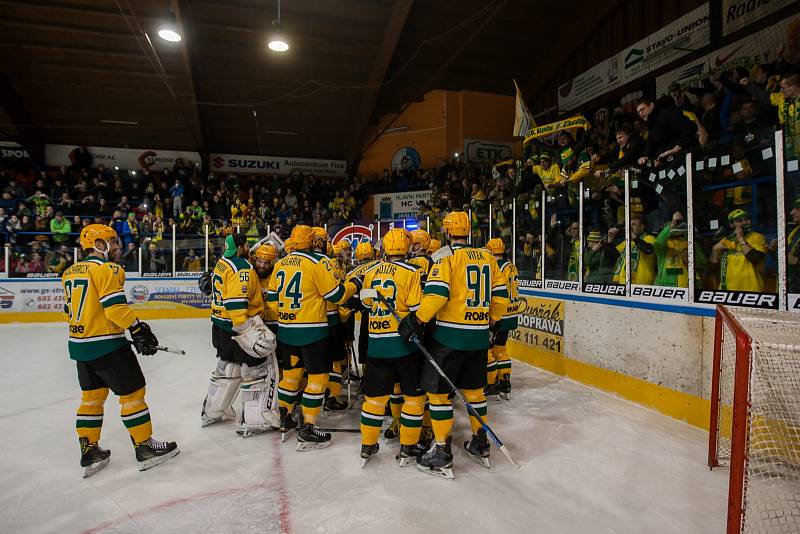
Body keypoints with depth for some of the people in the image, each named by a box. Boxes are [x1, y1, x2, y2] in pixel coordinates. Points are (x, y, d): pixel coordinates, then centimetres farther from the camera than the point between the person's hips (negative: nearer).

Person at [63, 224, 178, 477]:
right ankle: (145, 447, 10)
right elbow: (116, 306, -22)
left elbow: (70, 310, 18)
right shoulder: (106, 269, -14)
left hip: (79, 345, 9)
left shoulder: (70, 272, 12)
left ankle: (89, 452, 25)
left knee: (92, 396, 18)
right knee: (132, 392, 2)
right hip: (107, 345, -9)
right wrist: (140, 330, -15)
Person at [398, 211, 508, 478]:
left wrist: (416, 320, -15)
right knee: (474, 389, 20)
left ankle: (442, 455, 7)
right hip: (479, 336, 6)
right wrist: (491, 320, 25)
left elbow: (436, 293, -22)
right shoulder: (488, 257, 9)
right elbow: (500, 296, 12)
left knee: (438, 391, 4)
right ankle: (480, 446, 32)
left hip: (449, 335, -6)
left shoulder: (446, 257, -9)